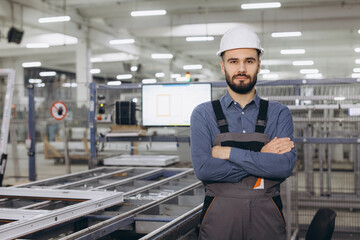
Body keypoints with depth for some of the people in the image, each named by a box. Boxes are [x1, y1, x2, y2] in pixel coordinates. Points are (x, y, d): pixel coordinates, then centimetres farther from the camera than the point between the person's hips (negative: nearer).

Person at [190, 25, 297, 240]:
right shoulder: (204, 114, 0)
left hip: (267, 217, 1)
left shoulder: (279, 114, 3)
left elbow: (286, 166, -12)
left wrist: (229, 153, -13)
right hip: (219, 217, -1)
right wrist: (261, 158, -12)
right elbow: (203, 168, -12)